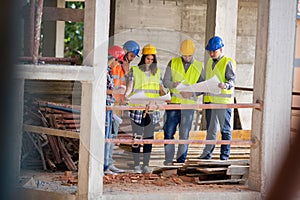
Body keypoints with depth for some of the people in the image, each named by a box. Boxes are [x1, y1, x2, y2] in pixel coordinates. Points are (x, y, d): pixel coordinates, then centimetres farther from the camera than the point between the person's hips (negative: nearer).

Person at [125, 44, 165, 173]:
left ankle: (146, 165, 11)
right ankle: (136, 165, 2)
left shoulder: (157, 72, 14)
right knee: (137, 136, -3)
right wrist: (125, 97, -22)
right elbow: (130, 87, -3)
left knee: (149, 137, 5)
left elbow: (160, 89, 14)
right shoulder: (134, 70, 3)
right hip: (137, 108, -4)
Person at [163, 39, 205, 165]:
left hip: (189, 104, 0)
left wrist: (192, 93, -13)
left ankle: (181, 159, 9)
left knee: (184, 134, 2)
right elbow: (165, 81, 3)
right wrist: (174, 84, -19)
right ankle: (169, 158, 6)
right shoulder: (173, 63, 5)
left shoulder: (198, 67, 5)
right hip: (173, 102, 0)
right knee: (169, 131, -3)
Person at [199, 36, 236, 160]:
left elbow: (232, 80, -13)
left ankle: (224, 156, 4)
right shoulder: (210, 62, 16)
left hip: (223, 101, -7)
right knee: (211, 130, 11)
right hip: (210, 100, 7)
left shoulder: (228, 62, -6)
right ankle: (207, 155, 15)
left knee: (225, 130, 0)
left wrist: (225, 85, -33)